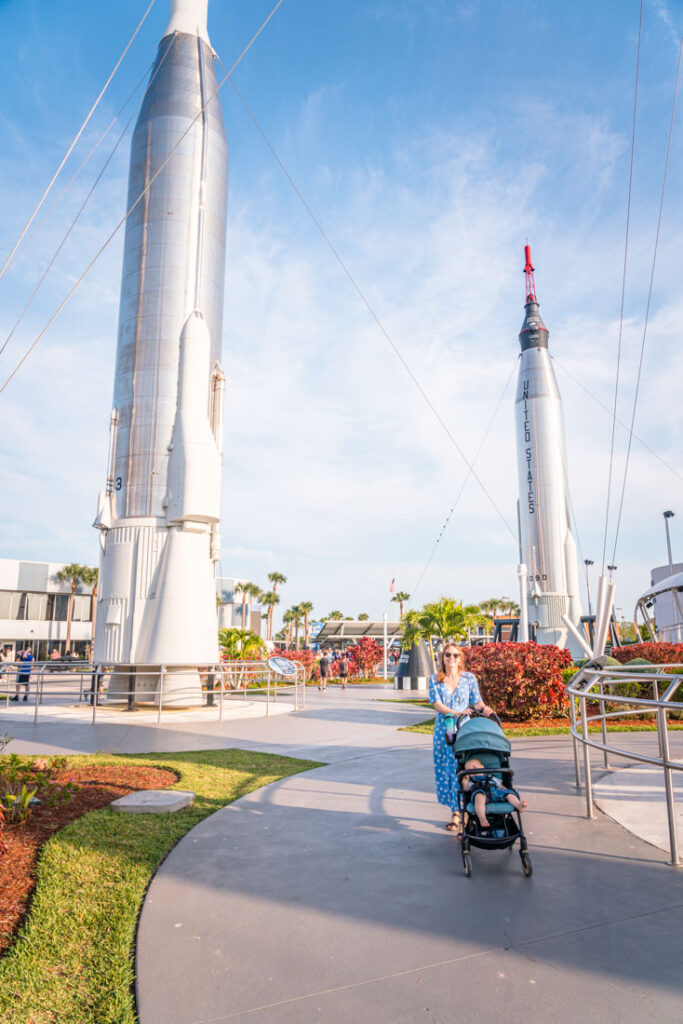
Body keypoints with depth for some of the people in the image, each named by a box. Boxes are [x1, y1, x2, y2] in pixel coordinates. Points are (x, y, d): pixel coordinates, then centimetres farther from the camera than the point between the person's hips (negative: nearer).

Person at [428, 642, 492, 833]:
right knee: (443, 770, 4)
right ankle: (455, 809, 20)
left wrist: (484, 708, -21)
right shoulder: (435, 680, 4)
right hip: (443, 729, 1)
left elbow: (477, 702, 2)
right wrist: (455, 713, -20)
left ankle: (458, 812, 0)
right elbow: (436, 704, -6)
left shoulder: (469, 678, 5)